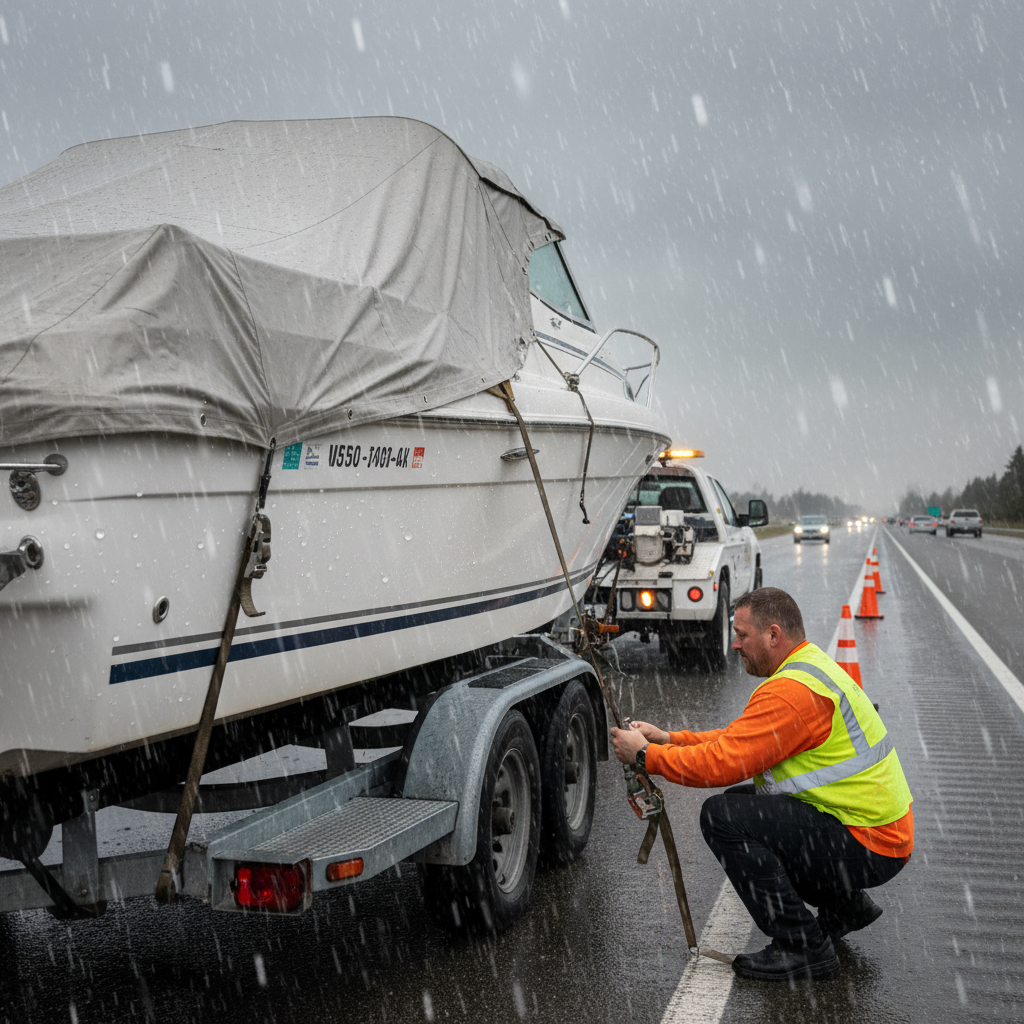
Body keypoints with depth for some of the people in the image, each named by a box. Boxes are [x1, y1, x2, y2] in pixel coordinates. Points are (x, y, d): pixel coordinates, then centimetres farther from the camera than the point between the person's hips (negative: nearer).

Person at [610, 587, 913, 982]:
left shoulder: (791, 691, -23)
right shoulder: (811, 665, 11)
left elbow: (724, 763, -24)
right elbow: (740, 740, 13)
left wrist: (645, 755, -12)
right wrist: (668, 739, 6)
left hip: (868, 846, -10)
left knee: (723, 816, -17)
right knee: (742, 801, 16)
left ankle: (803, 946, -6)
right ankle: (843, 904, 22)